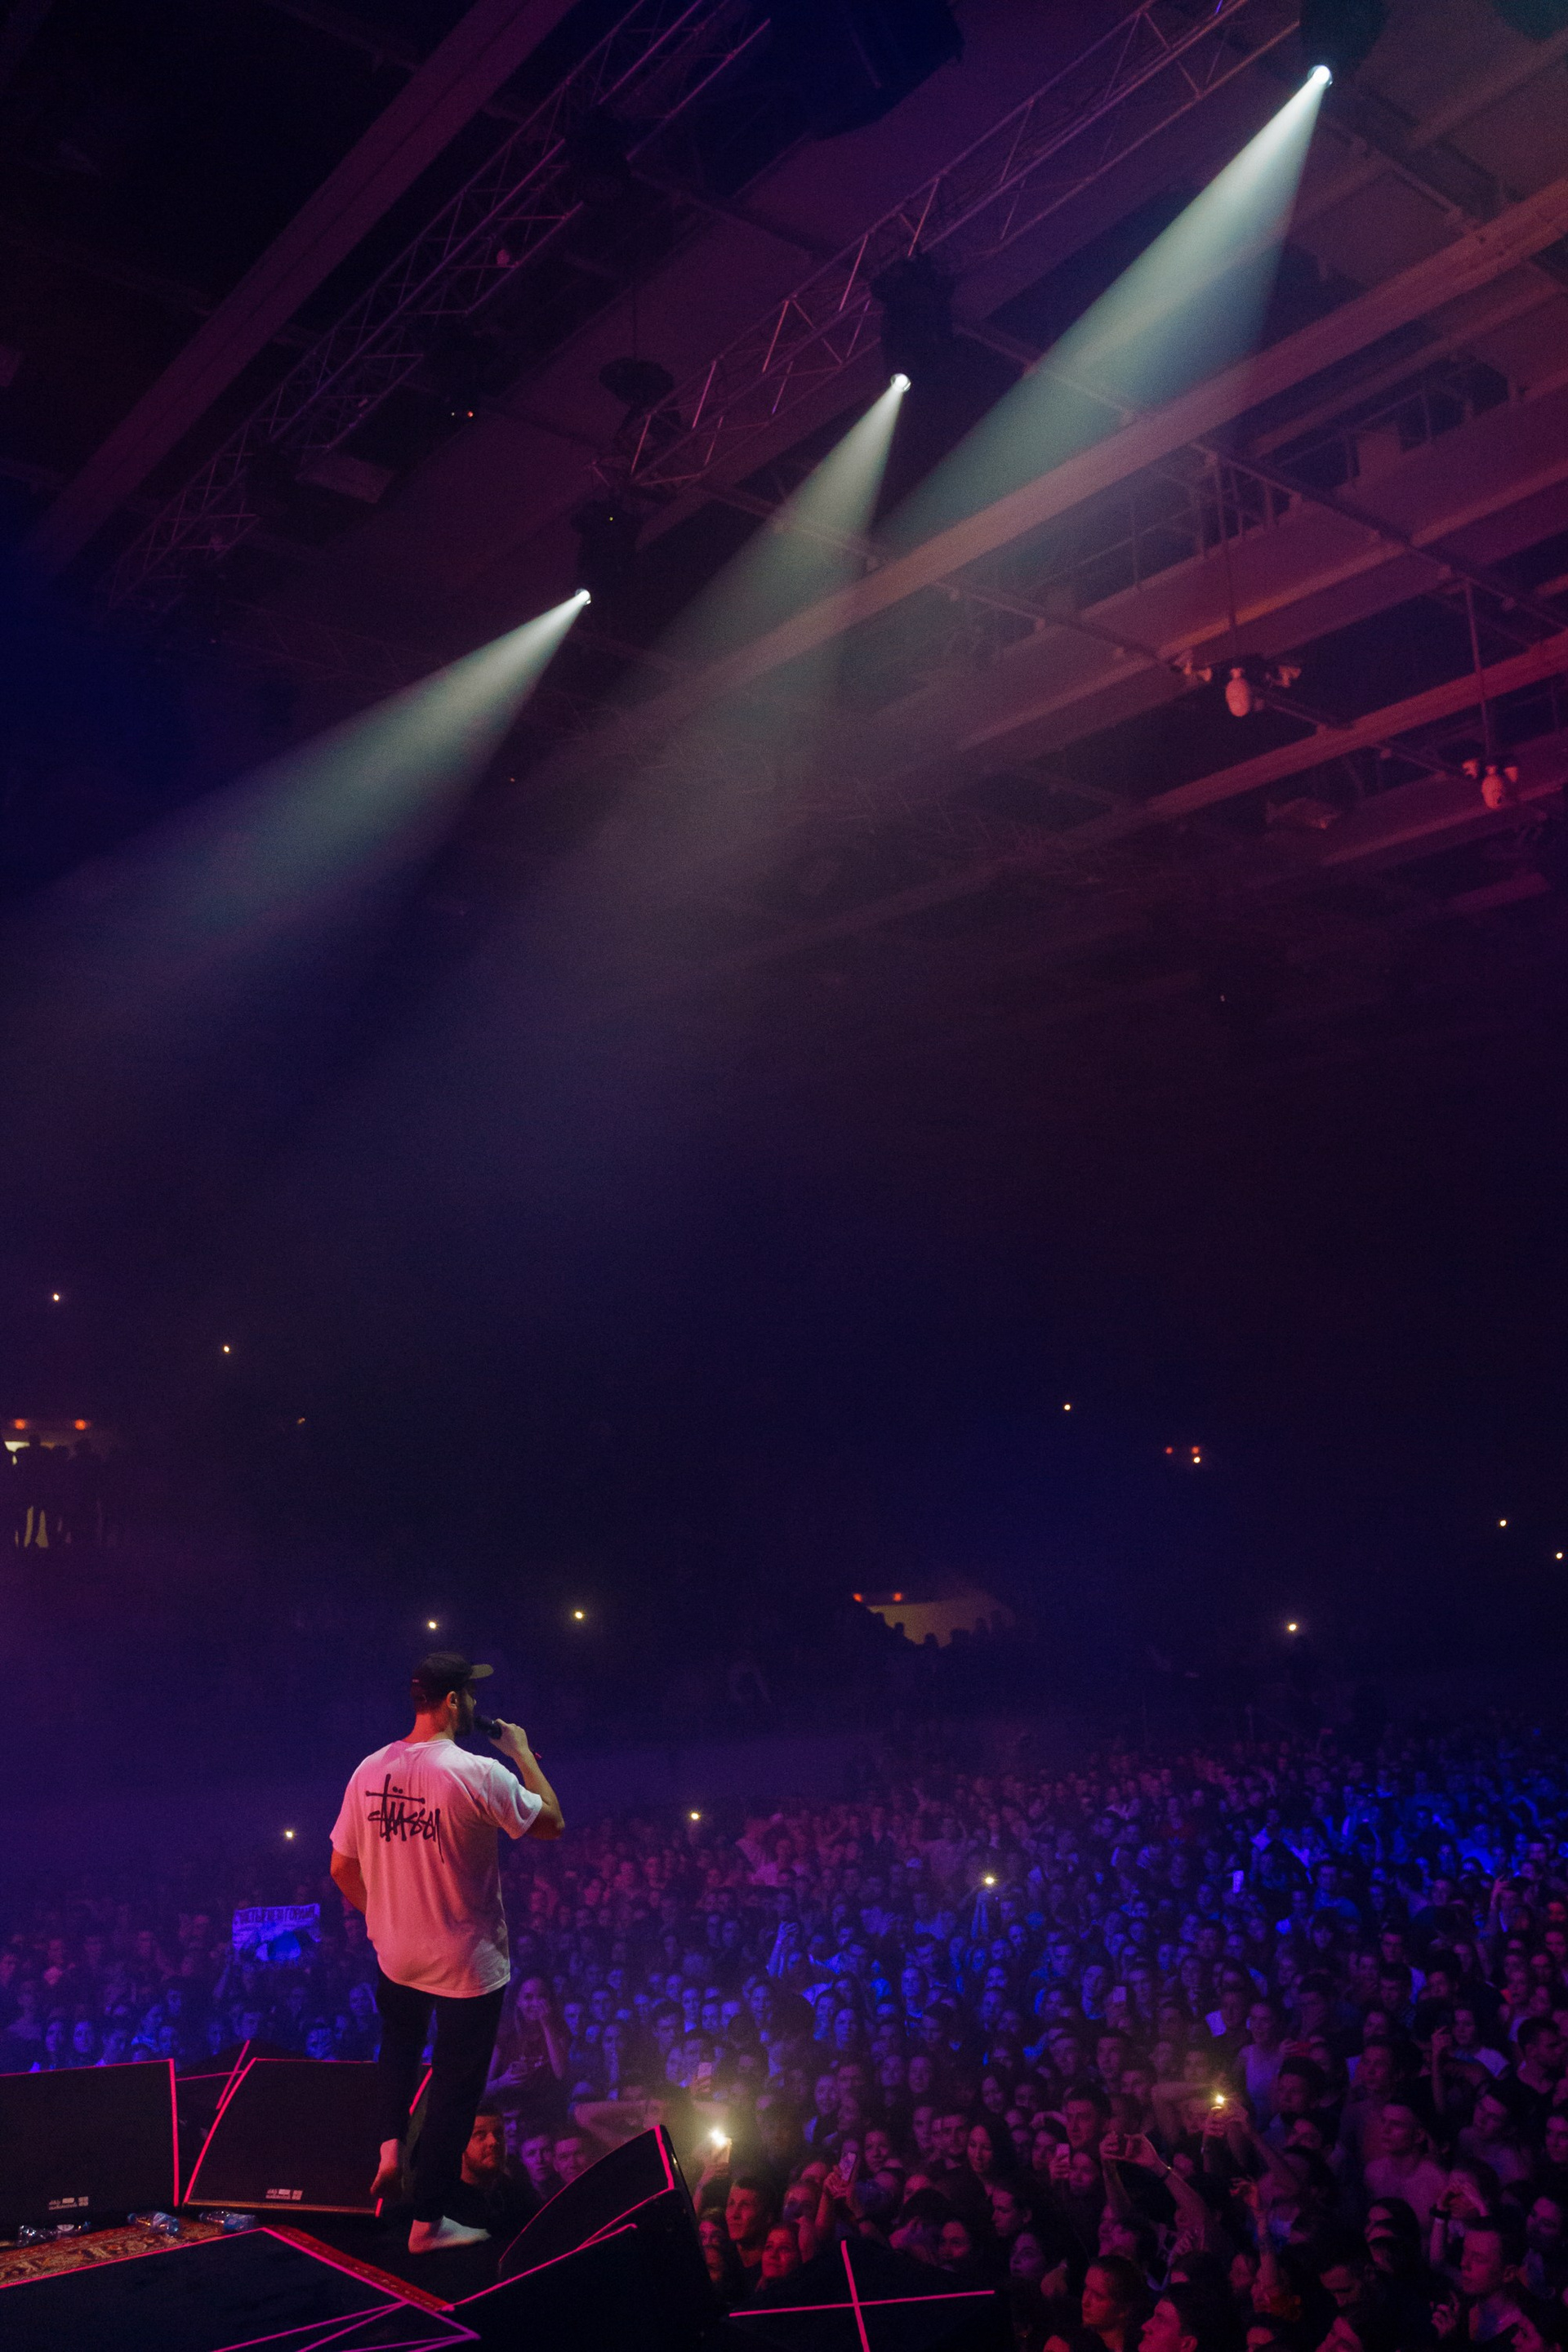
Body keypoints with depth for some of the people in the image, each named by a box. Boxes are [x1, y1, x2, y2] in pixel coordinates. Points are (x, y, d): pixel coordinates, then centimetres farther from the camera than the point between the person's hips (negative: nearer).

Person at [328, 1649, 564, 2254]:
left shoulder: (370, 1771, -7)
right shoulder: (478, 1774, -24)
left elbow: (342, 1868, 2)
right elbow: (551, 1820, -11)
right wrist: (521, 1751, -2)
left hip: (394, 1953, 5)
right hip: (467, 1962, -5)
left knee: (398, 2046, 35)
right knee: (455, 2086, 11)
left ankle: (391, 2144, 20)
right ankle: (428, 2220, 21)